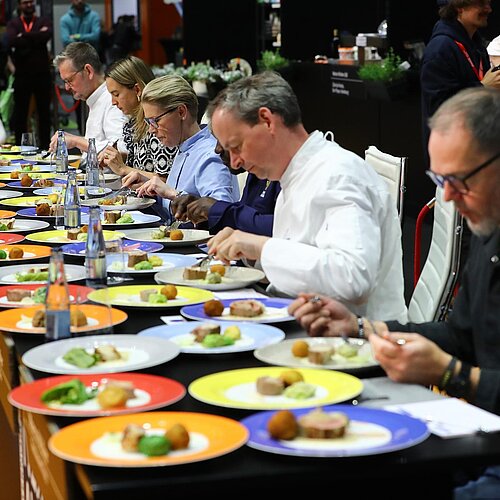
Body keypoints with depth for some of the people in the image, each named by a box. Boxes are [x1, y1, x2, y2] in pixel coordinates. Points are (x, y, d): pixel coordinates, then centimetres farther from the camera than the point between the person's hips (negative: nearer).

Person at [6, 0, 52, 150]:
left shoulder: (44, 21, 7)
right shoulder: (13, 24, 6)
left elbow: (47, 36, -15)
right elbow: (11, 41, -14)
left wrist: (24, 36, -11)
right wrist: (36, 37, -11)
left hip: (42, 74, 0)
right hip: (22, 75, 0)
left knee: (44, 112, 7)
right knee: (20, 112, 4)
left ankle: (45, 146, 14)